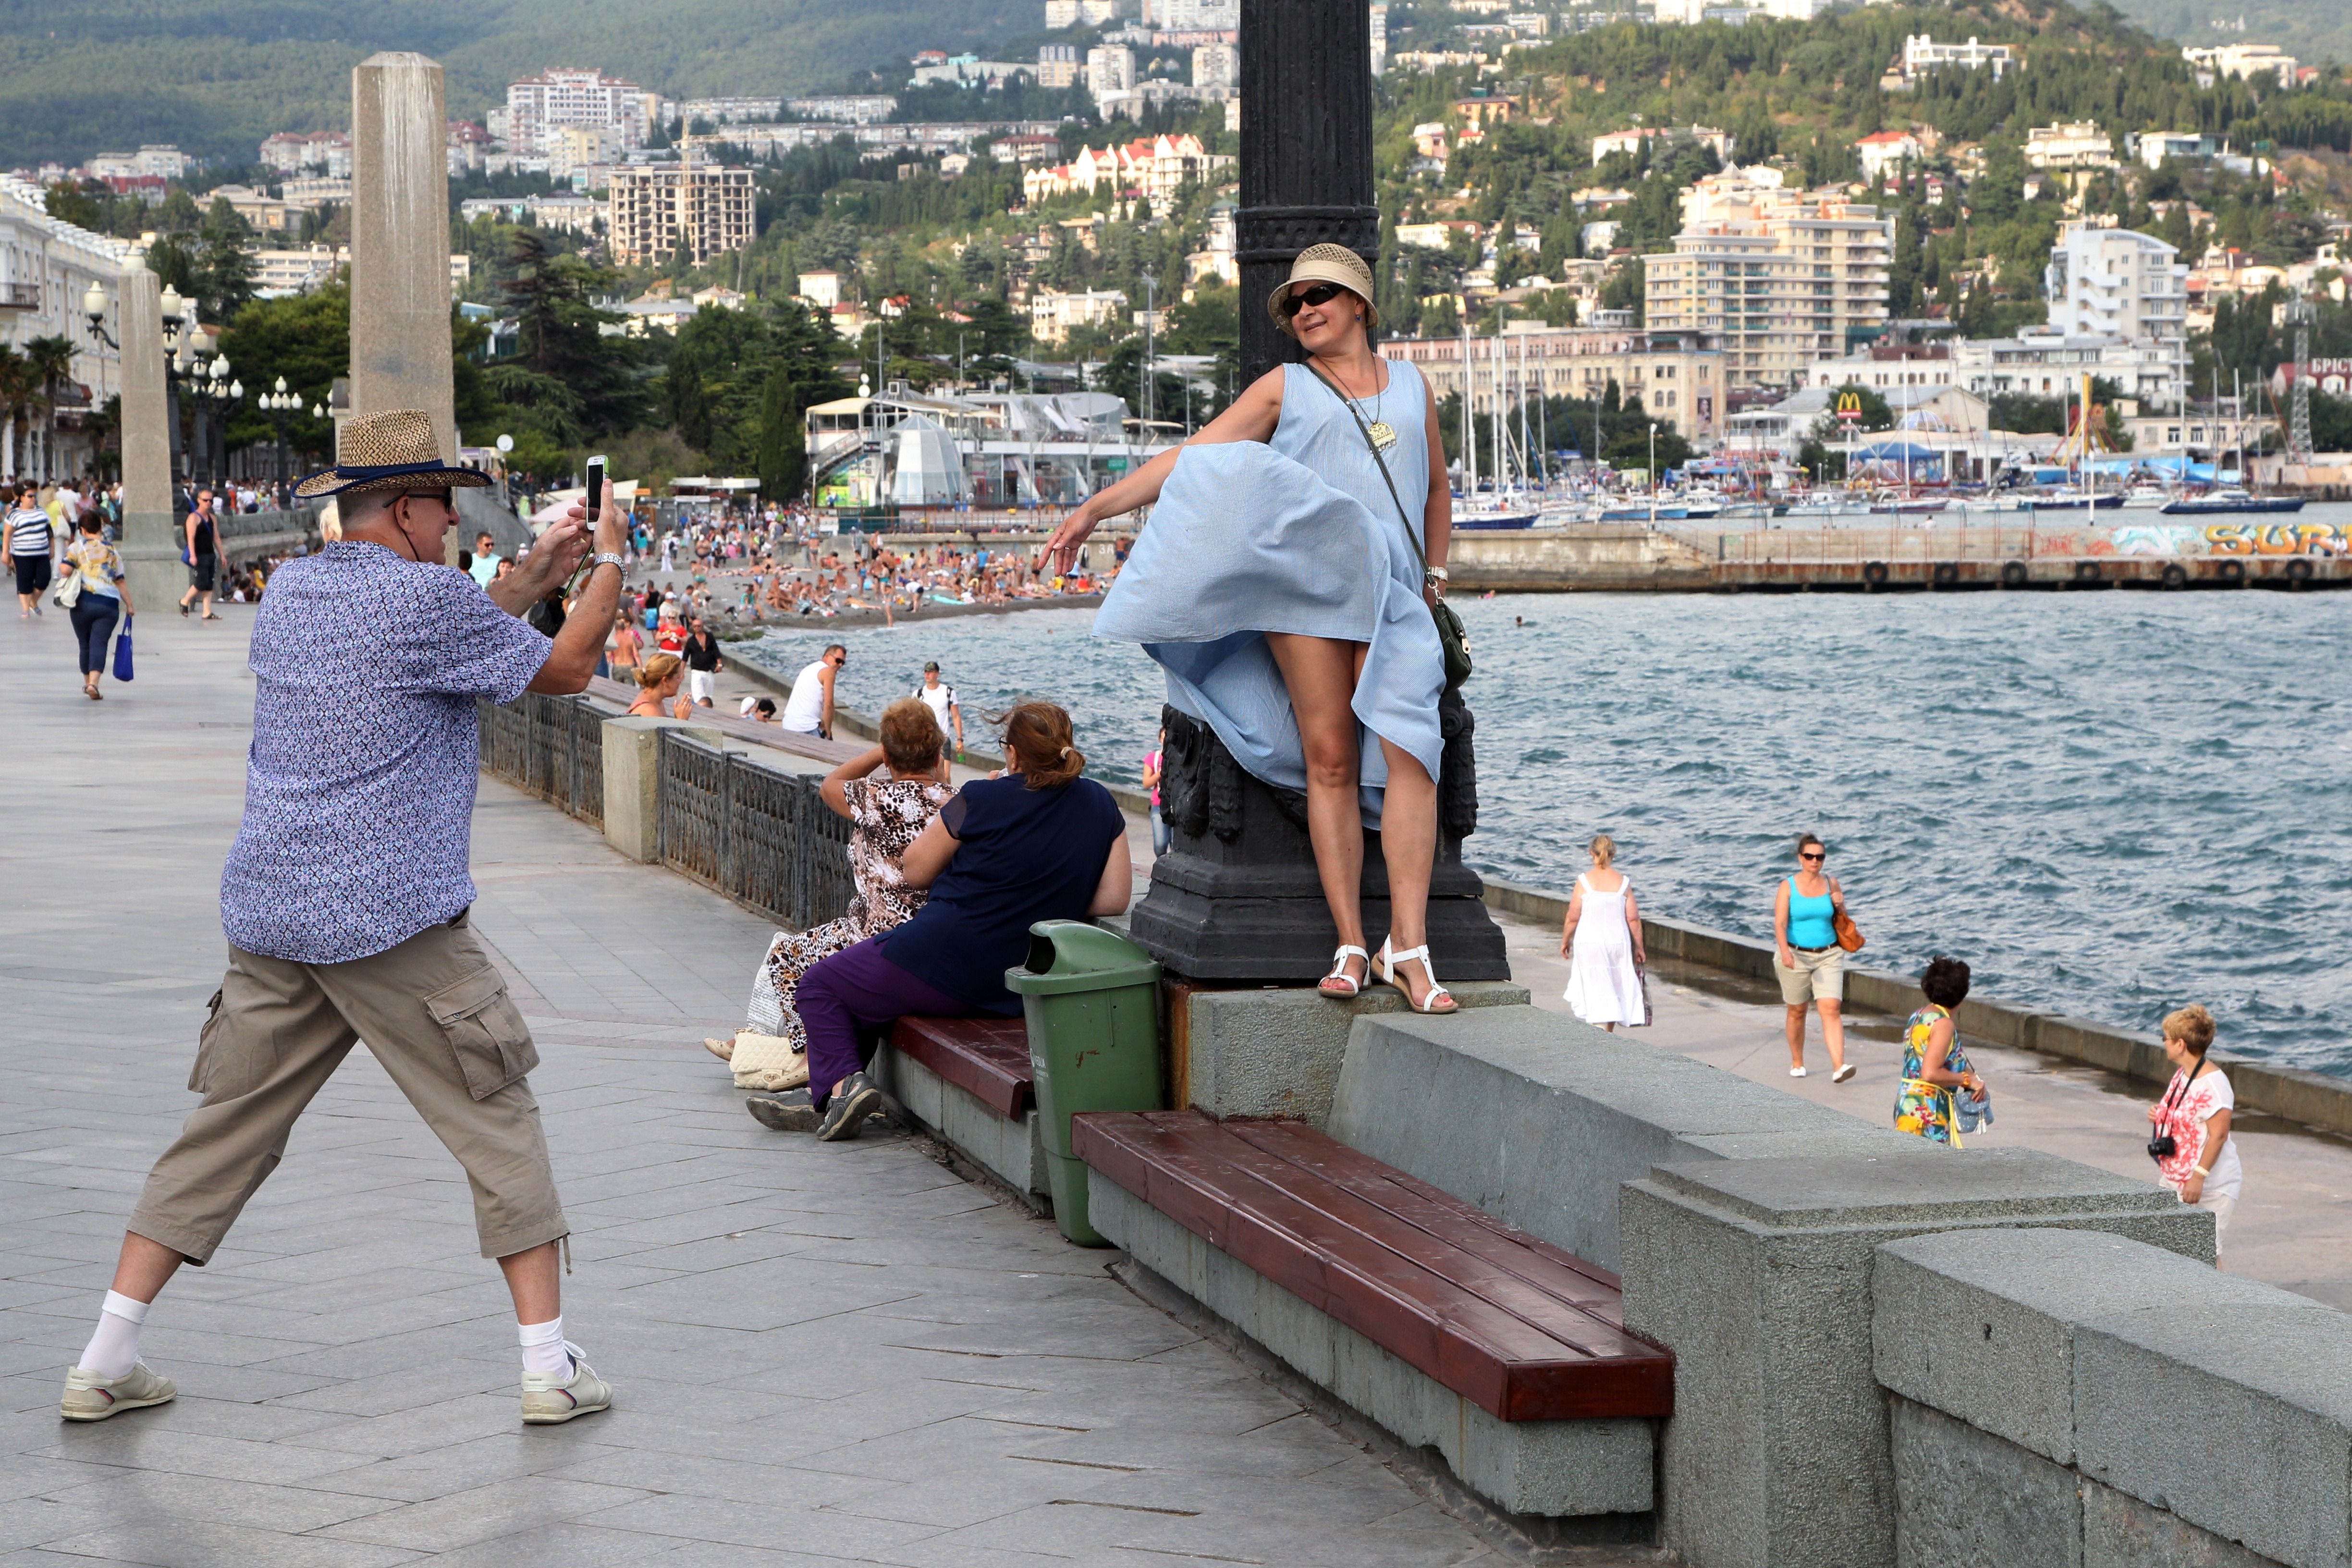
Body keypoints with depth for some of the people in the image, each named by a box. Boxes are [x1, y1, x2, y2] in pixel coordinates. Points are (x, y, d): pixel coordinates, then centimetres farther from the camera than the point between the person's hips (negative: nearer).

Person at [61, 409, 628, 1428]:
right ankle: (550, 1363, 3)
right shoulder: (424, 599, -9)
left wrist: (536, 576, 26)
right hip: (394, 923, -7)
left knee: (224, 1132, 12)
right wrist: (608, 565, 14)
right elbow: (564, 668, 1)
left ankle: (106, 1362, 10)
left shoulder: (290, 591, 14)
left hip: (268, 917, 7)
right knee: (499, 1125, 4)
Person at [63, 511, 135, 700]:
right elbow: (120, 581, 11)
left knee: (86, 644, 15)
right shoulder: (112, 550, 11)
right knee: (99, 644, -5)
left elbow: (66, 569, -12)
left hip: (84, 601, -1)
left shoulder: (77, 547, 2)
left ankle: (88, 682, 26)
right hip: (110, 604, 1)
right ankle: (93, 683, -22)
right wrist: (129, 605, 17)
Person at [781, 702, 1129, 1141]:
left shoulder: (982, 800, -13)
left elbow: (916, 871, -1)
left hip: (939, 965, -7)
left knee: (820, 985, 13)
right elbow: (1114, 899, 0)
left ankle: (840, 1080, -7)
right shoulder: (1101, 806, 0)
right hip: (1014, 993, 7)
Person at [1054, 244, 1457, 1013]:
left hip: (1390, 592, 1)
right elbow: (1193, 457, 9)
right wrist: (1097, 507, 0)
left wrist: (1433, 579, 22)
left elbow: (1438, 489, 33)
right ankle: (1351, 948, -9)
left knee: (1409, 749, -17)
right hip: (1305, 574, -1)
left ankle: (1407, 948, -20)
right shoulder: (1285, 387, 16)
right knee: (1329, 759, -9)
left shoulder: (1411, 385, 23)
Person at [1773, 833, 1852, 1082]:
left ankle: (1839, 1067, -20)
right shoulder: (1788, 887, -4)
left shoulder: (1831, 884, 4)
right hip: (1796, 956, -1)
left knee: (1831, 1009, -12)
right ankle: (1797, 1063, 28)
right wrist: (1785, 952, -28)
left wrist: (1840, 906, -8)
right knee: (1797, 1012, 10)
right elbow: (1780, 923, -13)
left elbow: (1843, 921, 14)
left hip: (1828, 956, 1)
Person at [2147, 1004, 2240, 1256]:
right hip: (2174, 1181, 9)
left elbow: (2218, 1135, -23)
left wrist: (2199, 1176, -26)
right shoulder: (2181, 1075, 11)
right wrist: (2159, 1114, 6)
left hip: (2209, 1187, -9)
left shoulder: (2213, 1083, -19)